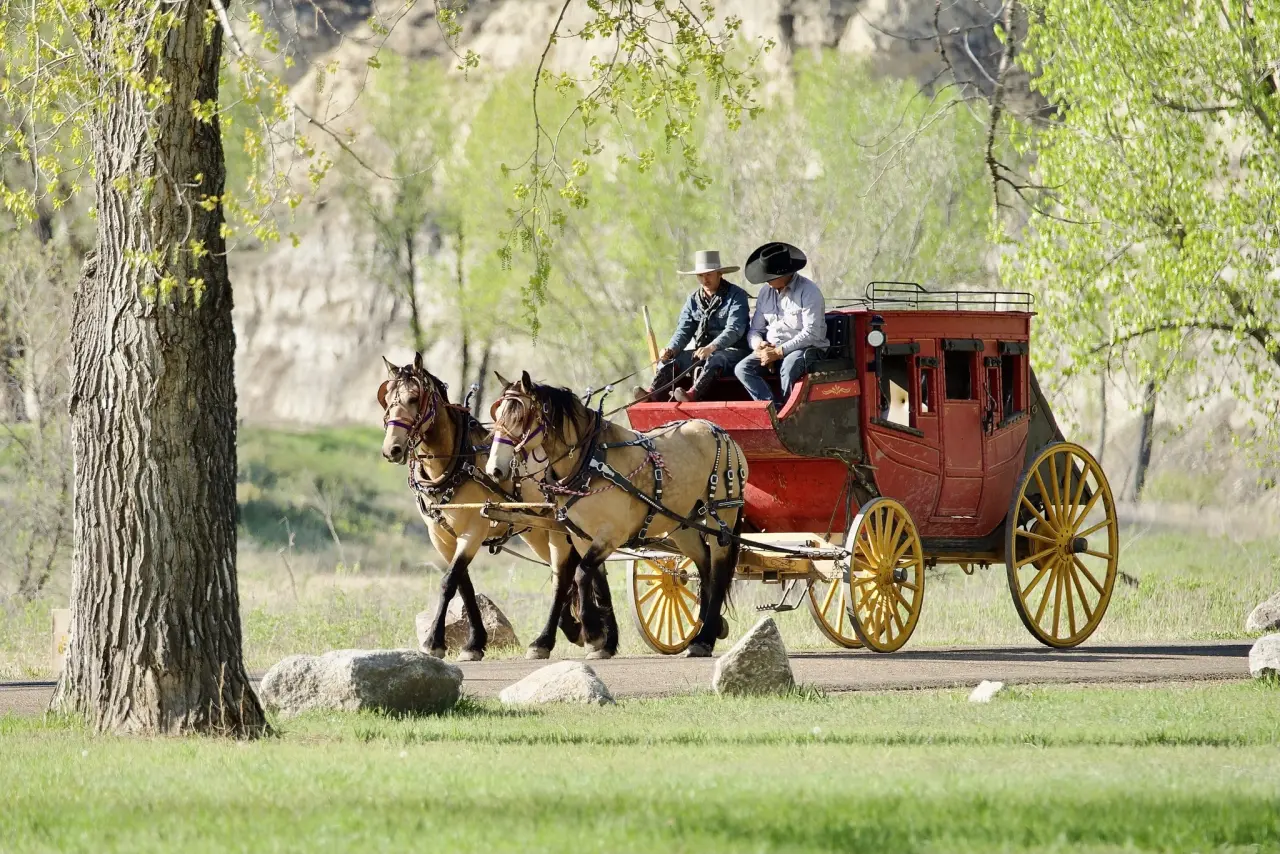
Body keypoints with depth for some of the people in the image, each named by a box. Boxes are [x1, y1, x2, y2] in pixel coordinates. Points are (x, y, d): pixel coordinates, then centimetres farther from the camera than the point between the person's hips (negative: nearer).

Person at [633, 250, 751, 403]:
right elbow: (684, 331, 8)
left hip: (732, 351, -6)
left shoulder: (736, 295, -5)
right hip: (701, 352, 6)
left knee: (713, 360, -39)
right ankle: (653, 394, -38)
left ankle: (692, 394, -61)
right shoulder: (694, 300, 13)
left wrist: (711, 347, -34)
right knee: (668, 360, -15)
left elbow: (734, 330, -18)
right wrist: (671, 349, -15)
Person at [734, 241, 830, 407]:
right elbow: (755, 330, 16)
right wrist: (759, 345, -9)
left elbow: (811, 333, -16)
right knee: (742, 369, -20)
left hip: (806, 349, -6)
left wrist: (779, 352, -20)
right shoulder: (766, 292, 13)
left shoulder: (808, 291, -8)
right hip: (771, 349, 6)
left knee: (789, 367, -39)